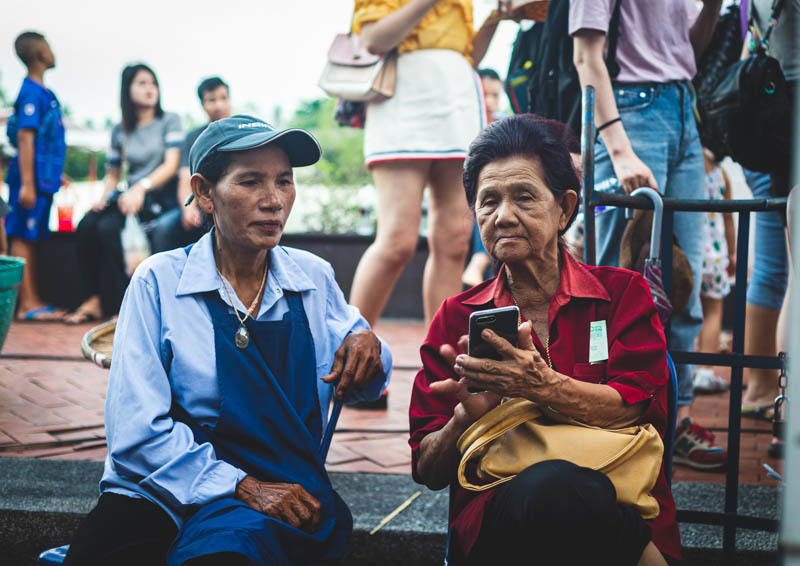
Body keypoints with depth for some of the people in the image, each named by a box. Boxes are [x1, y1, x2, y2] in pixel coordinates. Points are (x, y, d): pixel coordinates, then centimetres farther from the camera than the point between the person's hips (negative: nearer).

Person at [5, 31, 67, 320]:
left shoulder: (43, 93, 15)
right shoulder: (31, 93, -13)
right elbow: (25, 138, -18)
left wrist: (55, 174, 28)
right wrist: (27, 184, -21)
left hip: (42, 178, 9)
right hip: (32, 178, -9)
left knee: (31, 238, 12)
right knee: (23, 237, -5)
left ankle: (32, 301, 19)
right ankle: (27, 305, -3)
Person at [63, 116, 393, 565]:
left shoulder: (314, 279, 9)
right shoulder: (159, 282, 0)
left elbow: (356, 385, 24)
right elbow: (137, 431, -7)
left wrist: (365, 345, -1)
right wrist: (241, 487, -18)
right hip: (165, 493, -1)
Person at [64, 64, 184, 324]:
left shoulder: (170, 121, 3)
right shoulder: (120, 131, 16)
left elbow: (171, 165, -9)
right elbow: (113, 173, 20)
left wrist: (141, 187, -25)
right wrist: (105, 197, -2)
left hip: (160, 196, -4)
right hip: (130, 196, 5)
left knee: (108, 227, -30)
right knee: (87, 225, -25)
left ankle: (109, 302, -21)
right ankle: (94, 299, -21)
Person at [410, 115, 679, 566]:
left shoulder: (623, 293, 13)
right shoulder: (457, 319, 14)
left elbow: (639, 406, -4)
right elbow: (428, 471, 9)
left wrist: (541, 385, -19)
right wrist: (469, 414, -12)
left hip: (625, 513, 1)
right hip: (495, 524, 0)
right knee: (546, 487, -37)